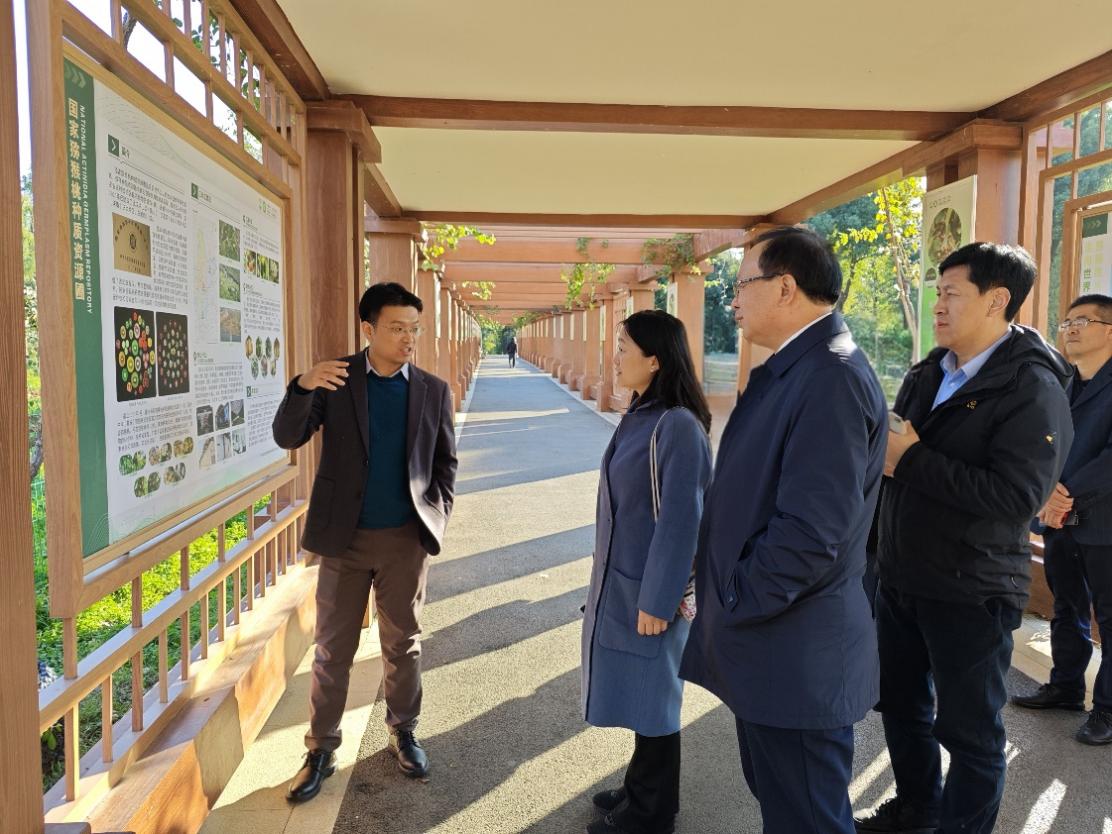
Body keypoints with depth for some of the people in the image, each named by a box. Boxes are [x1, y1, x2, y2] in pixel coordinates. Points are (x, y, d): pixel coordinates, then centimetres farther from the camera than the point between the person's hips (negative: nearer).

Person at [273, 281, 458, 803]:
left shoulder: (434, 391, 1)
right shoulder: (335, 379, -3)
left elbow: (445, 462, 9)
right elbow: (287, 438, -11)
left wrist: (437, 516, -3)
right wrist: (303, 387, -29)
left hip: (406, 539, 1)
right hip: (345, 537, -1)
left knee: (403, 643, 14)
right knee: (333, 648, 9)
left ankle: (403, 731, 34)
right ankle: (321, 749, 24)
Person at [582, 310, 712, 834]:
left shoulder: (677, 426, -22)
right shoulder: (640, 414, 5)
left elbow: (679, 522, -22)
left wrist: (656, 600, -18)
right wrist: (611, 579, 17)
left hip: (647, 587, -8)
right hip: (619, 579, 8)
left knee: (651, 697, 9)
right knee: (635, 692, 20)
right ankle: (640, 790, 39)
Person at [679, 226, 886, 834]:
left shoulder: (832, 377, -23)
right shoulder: (792, 369, 9)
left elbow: (811, 531, -28)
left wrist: (734, 604, -15)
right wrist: (724, 594, 10)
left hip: (796, 659, -9)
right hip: (770, 647, 9)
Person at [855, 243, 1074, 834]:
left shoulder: (1032, 387, -15)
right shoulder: (928, 374, 8)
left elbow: (1018, 496, -27)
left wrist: (911, 459, -24)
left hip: (970, 590, -7)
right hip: (900, 578, 8)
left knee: (967, 726, 10)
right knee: (901, 703, 22)